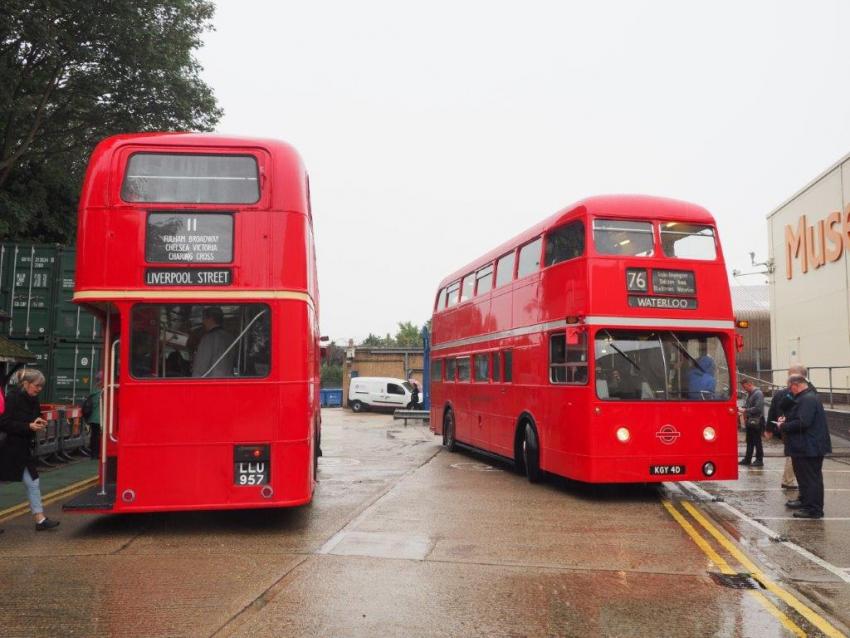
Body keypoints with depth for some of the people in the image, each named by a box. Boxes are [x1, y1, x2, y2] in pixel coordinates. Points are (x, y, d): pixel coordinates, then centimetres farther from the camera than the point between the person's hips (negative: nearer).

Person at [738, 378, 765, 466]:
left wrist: (745, 410, -20)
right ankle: (747, 459, 19)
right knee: (749, 441, 13)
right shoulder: (749, 394, 14)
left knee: (757, 441, -1)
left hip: (757, 422, -9)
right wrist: (743, 410, 3)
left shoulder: (758, 394, -13)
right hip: (750, 421, 9)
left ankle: (759, 460, 7)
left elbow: (758, 408, -22)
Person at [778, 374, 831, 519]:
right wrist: (786, 420, 10)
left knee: (811, 477, -4)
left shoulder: (808, 399, -21)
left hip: (810, 447, -11)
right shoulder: (805, 398, 14)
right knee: (804, 475, 21)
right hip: (808, 446, 11)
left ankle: (814, 509, 1)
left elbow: (802, 423, -28)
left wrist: (783, 427, -16)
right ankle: (805, 501, 35)